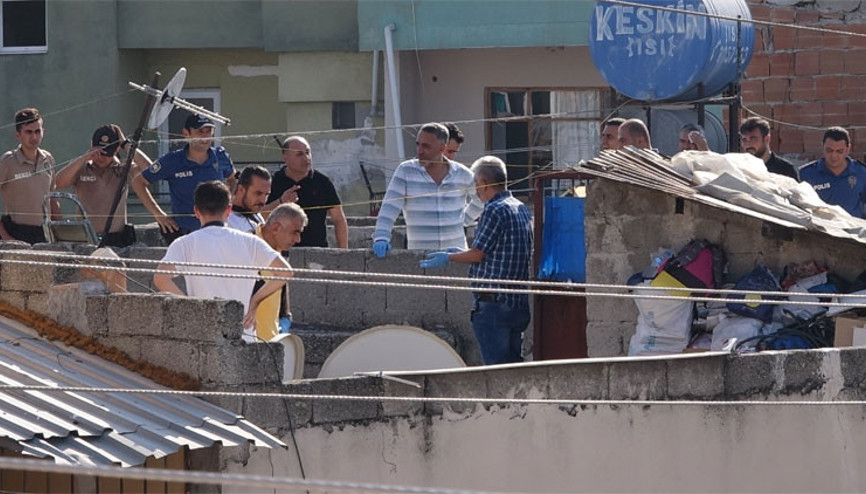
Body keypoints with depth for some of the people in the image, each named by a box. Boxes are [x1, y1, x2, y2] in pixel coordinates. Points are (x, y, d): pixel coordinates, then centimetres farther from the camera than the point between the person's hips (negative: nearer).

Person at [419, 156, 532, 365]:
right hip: (519, 303, 9)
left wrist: (448, 257, 7)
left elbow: (477, 254, -11)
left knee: (496, 365, -6)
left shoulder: (495, 210, -13)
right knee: (513, 362, 11)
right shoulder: (521, 209, 14)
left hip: (494, 303, -9)